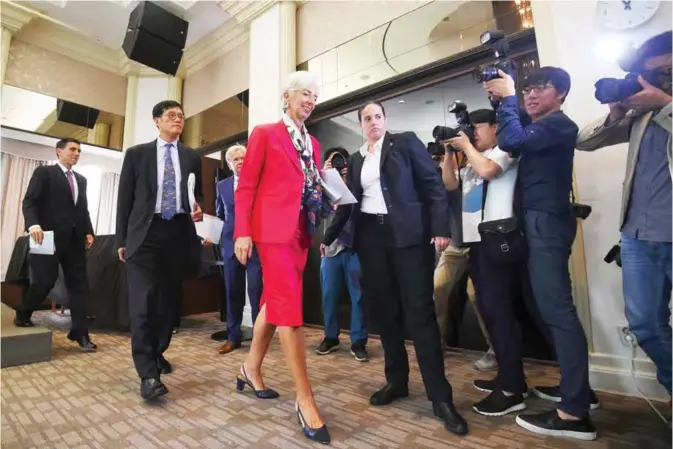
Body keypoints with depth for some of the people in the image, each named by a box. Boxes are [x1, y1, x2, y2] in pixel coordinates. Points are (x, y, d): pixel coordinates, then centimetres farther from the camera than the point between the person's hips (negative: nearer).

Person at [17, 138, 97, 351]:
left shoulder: (81, 179, 19)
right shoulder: (44, 172, 4)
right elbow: (29, 201, -6)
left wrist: (88, 231, 3)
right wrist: (33, 224, -23)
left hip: (74, 239, 5)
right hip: (50, 236, -5)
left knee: (79, 285, 1)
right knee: (44, 281, -2)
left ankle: (80, 333, 5)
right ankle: (22, 316, 29)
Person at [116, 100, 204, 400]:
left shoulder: (192, 157, 14)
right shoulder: (137, 154, 9)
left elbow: (198, 194, 18)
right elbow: (125, 198, 7)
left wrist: (198, 209, -6)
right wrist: (122, 239, 3)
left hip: (179, 233, 2)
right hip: (145, 233, -2)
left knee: (168, 299, 10)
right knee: (144, 300, -11)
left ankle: (158, 353, 28)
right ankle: (148, 373, -7)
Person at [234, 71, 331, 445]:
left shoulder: (313, 144, 19)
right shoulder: (264, 134, 2)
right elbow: (246, 186, -4)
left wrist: (327, 204, 0)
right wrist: (242, 232, -11)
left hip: (301, 232, 7)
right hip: (273, 229, -6)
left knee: (275, 300, 13)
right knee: (289, 304, -9)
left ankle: (251, 368, 32)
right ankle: (305, 399, -2)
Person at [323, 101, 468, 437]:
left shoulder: (406, 142, 6)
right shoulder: (355, 159, 17)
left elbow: (433, 183, -1)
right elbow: (349, 200, 16)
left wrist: (440, 227, -12)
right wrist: (329, 235, 13)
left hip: (408, 234, -4)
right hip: (370, 238, 4)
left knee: (419, 311, -6)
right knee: (387, 311, 8)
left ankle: (440, 397, 4)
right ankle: (396, 381, 23)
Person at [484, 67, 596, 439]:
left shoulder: (559, 124, -7)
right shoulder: (538, 127, 22)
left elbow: (512, 140, -22)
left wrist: (507, 97, -9)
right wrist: (502, 99, 12)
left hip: (547, 223, -10)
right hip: (537, 223, 10)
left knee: (557, 309, -12)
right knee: (547, 306, 11)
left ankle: (574, 413, -7)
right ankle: (576, 387, 23)